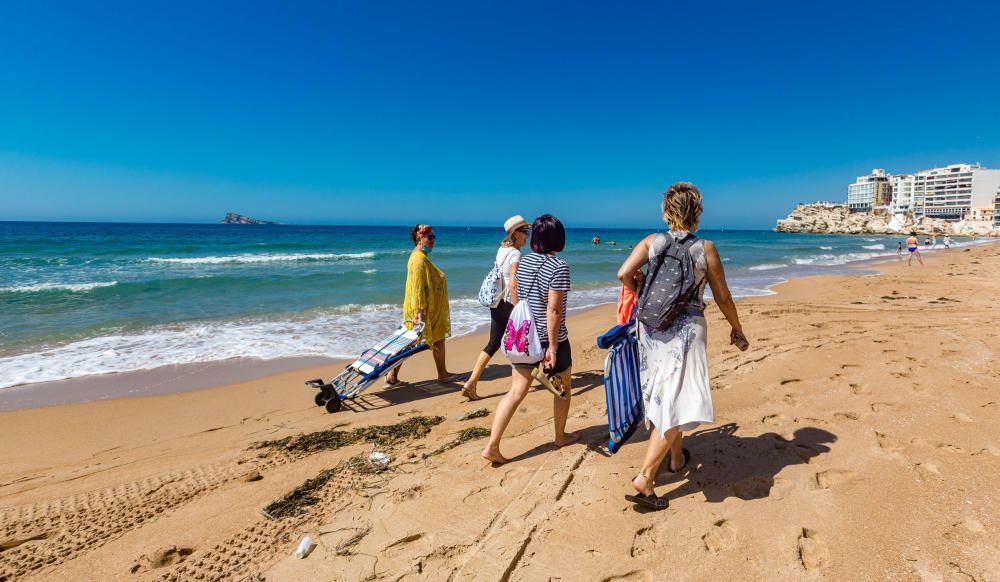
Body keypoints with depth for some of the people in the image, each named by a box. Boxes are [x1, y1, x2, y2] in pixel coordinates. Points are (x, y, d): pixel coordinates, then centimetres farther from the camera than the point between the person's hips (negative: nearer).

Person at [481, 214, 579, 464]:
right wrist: (552, 347, -18)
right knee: (563, 387, 19)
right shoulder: (559, 267, -16)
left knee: (516, 391, 6)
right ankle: (560, 436, 36)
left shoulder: (524, 262, 4)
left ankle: (492, 446, 0)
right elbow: (553, 309, -20)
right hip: (550, 338, -5)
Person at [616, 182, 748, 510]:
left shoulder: (652, 243, -1)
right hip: (687, 330, -4)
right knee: (676, 403, -1)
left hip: (652, 329, 4)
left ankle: (676, 459, 40)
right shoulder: (706, 249, -6)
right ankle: (644, 478, -9)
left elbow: (624, 274, -12)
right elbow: (722, 298, -1)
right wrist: (737, 329, 15)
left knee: (664, 397, 20)